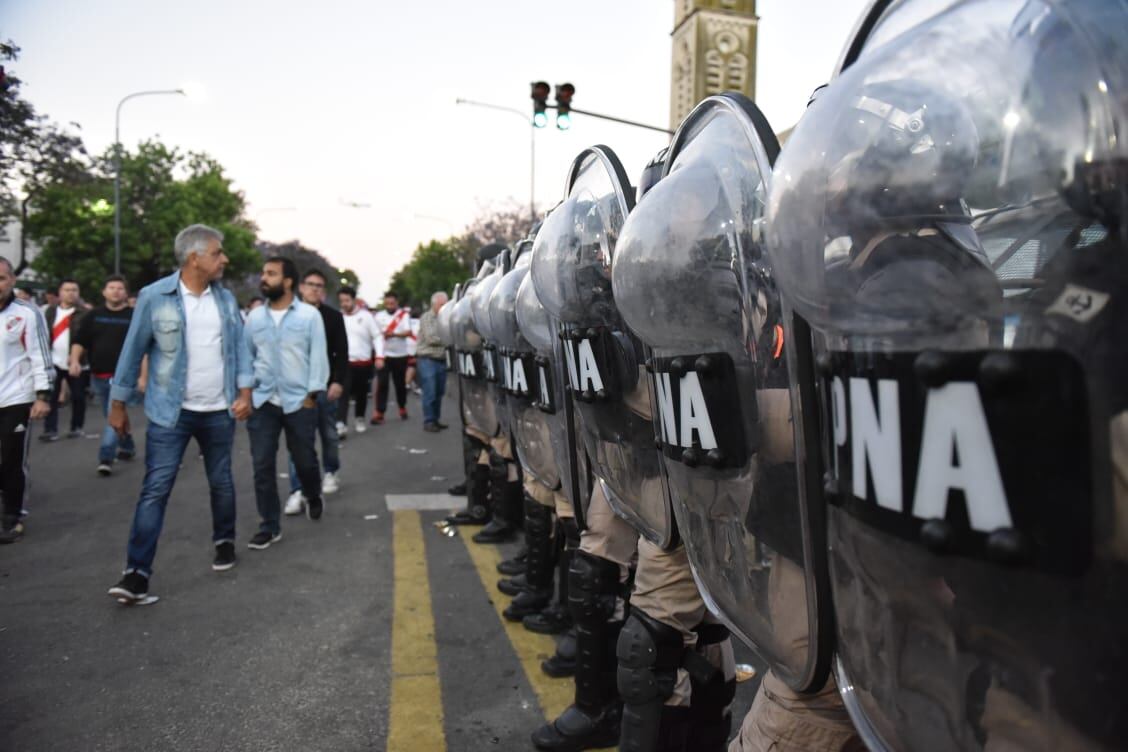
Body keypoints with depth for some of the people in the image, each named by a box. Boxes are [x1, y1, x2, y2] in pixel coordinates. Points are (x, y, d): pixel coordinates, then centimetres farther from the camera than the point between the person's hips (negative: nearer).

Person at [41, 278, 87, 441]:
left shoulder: (83, 313, -4)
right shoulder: (50, 311, 9)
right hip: (54, 361, 3)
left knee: (77, 396, 6)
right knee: (50, 396, 0)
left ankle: (76, 427, 21)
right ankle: (51, 430, 3)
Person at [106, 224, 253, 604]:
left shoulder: (226, 299, 4)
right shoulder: (154, 297, -9)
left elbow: (239, 347, 6)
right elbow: (133, 352, -4)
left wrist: (245, 392, -6)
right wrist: (118, 404, 0)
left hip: (219, 412, 4)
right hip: (170, 412, -3)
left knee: (221, 482, 16)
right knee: (155, 489, -6)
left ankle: (224, 541, 37)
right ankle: (137, 573, -2)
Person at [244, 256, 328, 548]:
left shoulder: (309, 315, -3)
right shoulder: (255, 317, 7)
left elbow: (318, 356, -4)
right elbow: (245, 356, 11)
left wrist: (312, 394, -8)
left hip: (299, 402, -2)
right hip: (263, 402, 3)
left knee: (305, 460, 10)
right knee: (262, 465, 1)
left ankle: (313, 498, 41)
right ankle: (269, 526, 13)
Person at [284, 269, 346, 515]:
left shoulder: (333, 316, 2)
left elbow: (342, 353, -1)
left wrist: (338, 381, -11)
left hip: (325, 385, 1)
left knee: (329, 434, 14)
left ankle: (330, 472, 38)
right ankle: (298, 491, -4)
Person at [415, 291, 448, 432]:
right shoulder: (426, 318, -6)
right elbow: (430, 338, -15)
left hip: (441, 360, 6)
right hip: (427, 359, -6)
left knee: (439, 392, 9)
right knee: (430, 393, -7)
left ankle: (436, 419, 19)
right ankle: (428, 421, 0)